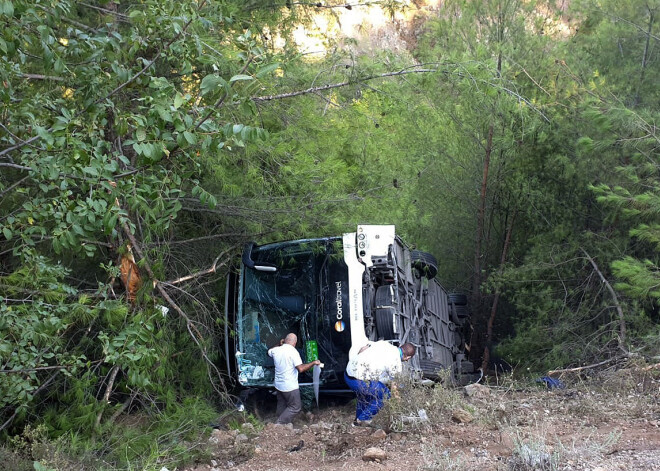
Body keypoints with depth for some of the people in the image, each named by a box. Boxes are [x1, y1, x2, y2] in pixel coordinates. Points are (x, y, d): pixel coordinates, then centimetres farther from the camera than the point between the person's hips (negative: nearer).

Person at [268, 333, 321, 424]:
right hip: (290, 386, -7)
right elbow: (301, 368, -28)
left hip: (279, 385, 7)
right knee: (295, 407, 4)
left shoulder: (276, 350, 1)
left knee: (281, 406, 22)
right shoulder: (293, 352, -19)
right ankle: (279, 424, -1)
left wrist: (280, 345, 30)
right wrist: (313, 363, -18)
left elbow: (269, 352, 27)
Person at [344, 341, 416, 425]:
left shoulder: (384, 343, 12)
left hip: (347, 374, 8)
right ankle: (363, 419, 17)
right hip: (359, 382, -8)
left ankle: (358, 419, 41)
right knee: (385, 395, 11)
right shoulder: (397, 366, -5)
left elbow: (363, 348, 19)